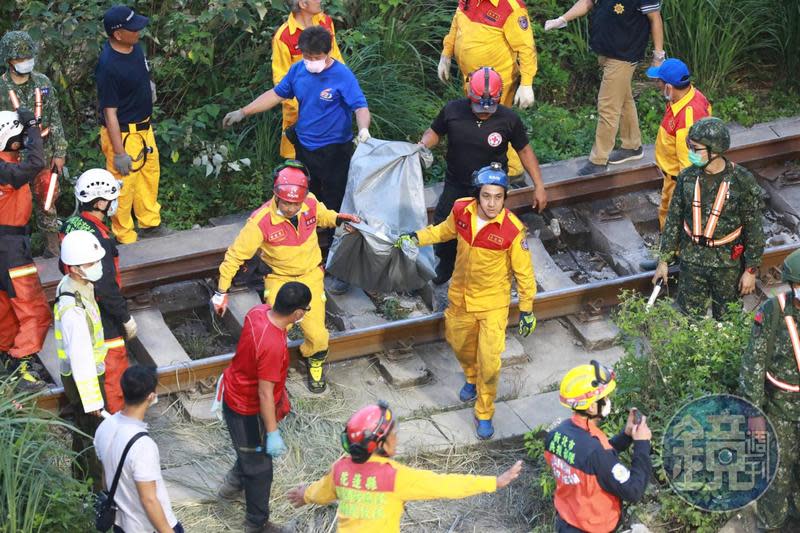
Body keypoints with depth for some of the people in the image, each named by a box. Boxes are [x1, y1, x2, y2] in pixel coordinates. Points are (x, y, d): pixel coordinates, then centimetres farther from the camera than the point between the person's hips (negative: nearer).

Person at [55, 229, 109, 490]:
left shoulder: (70, 285, -5)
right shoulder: (74, 311, -35)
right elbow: (80, 358, -28)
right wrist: (92, 399, -20)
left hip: (87, 371, 9)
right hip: (83, 379, -9)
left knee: (84, 427, 26)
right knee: (95, 436, 7)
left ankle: (81, 477, 44)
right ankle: (98, 491, 23)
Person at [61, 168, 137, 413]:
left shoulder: (71, 225, -3)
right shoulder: (98, 239, -29)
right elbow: (106, 286, -26)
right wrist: (126, 317, -16)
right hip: (101, 316, -9)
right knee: (114, 366, 6)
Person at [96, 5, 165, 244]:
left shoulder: (135, 47, -5)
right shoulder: (108, 66, -29)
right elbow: (110, 113, -24)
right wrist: (119, 153, -21)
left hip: (143, 127, 9)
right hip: (122, 134, -9)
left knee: (150, 175, 24)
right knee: (124, 185, 5)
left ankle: (149, 224, 44)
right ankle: (125, 239, 22)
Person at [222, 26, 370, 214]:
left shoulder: (343, 76, -17)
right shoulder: (297, 70, -1)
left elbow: (360, 107, -21)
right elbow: (276, 94, 10)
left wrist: (363, 129, -43)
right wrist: (243, 112, 9)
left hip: (334, 150, -6)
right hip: (304, 147, 6)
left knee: (334, 202, -1)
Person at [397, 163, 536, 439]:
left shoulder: (512, 229, -27)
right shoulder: (461, 211, -17)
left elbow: (523, 271, -14)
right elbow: (445, 230, 9)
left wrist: (527, 309, -7)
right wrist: (417, 238, 0)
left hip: (493, 303, -4)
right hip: (460, 296, 4)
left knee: (489, 362, -5)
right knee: (460, 344, 25)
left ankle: (484, 414, 18)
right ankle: (472, 379, 58)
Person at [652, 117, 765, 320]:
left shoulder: (742, 181, -15)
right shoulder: (687, 177, -5)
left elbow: (754, 229, -9)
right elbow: (673, 220, 4)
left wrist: (751, 270, -9)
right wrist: (663, 260, 4)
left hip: (728, 264, -3)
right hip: (691, 260, 3)